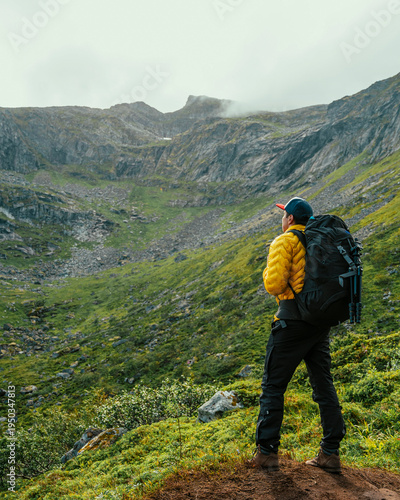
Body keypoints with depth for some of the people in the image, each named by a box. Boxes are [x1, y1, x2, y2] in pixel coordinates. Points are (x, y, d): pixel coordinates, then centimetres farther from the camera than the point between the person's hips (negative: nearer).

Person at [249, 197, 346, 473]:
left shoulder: (284, 242, -6)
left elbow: (274, 284, -16)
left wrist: (268, 274, 5)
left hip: (293, 320, -7)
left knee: (273, 385, 3)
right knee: (324, 385, 13)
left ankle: (267, 452, 8)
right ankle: (331, 453, 19)